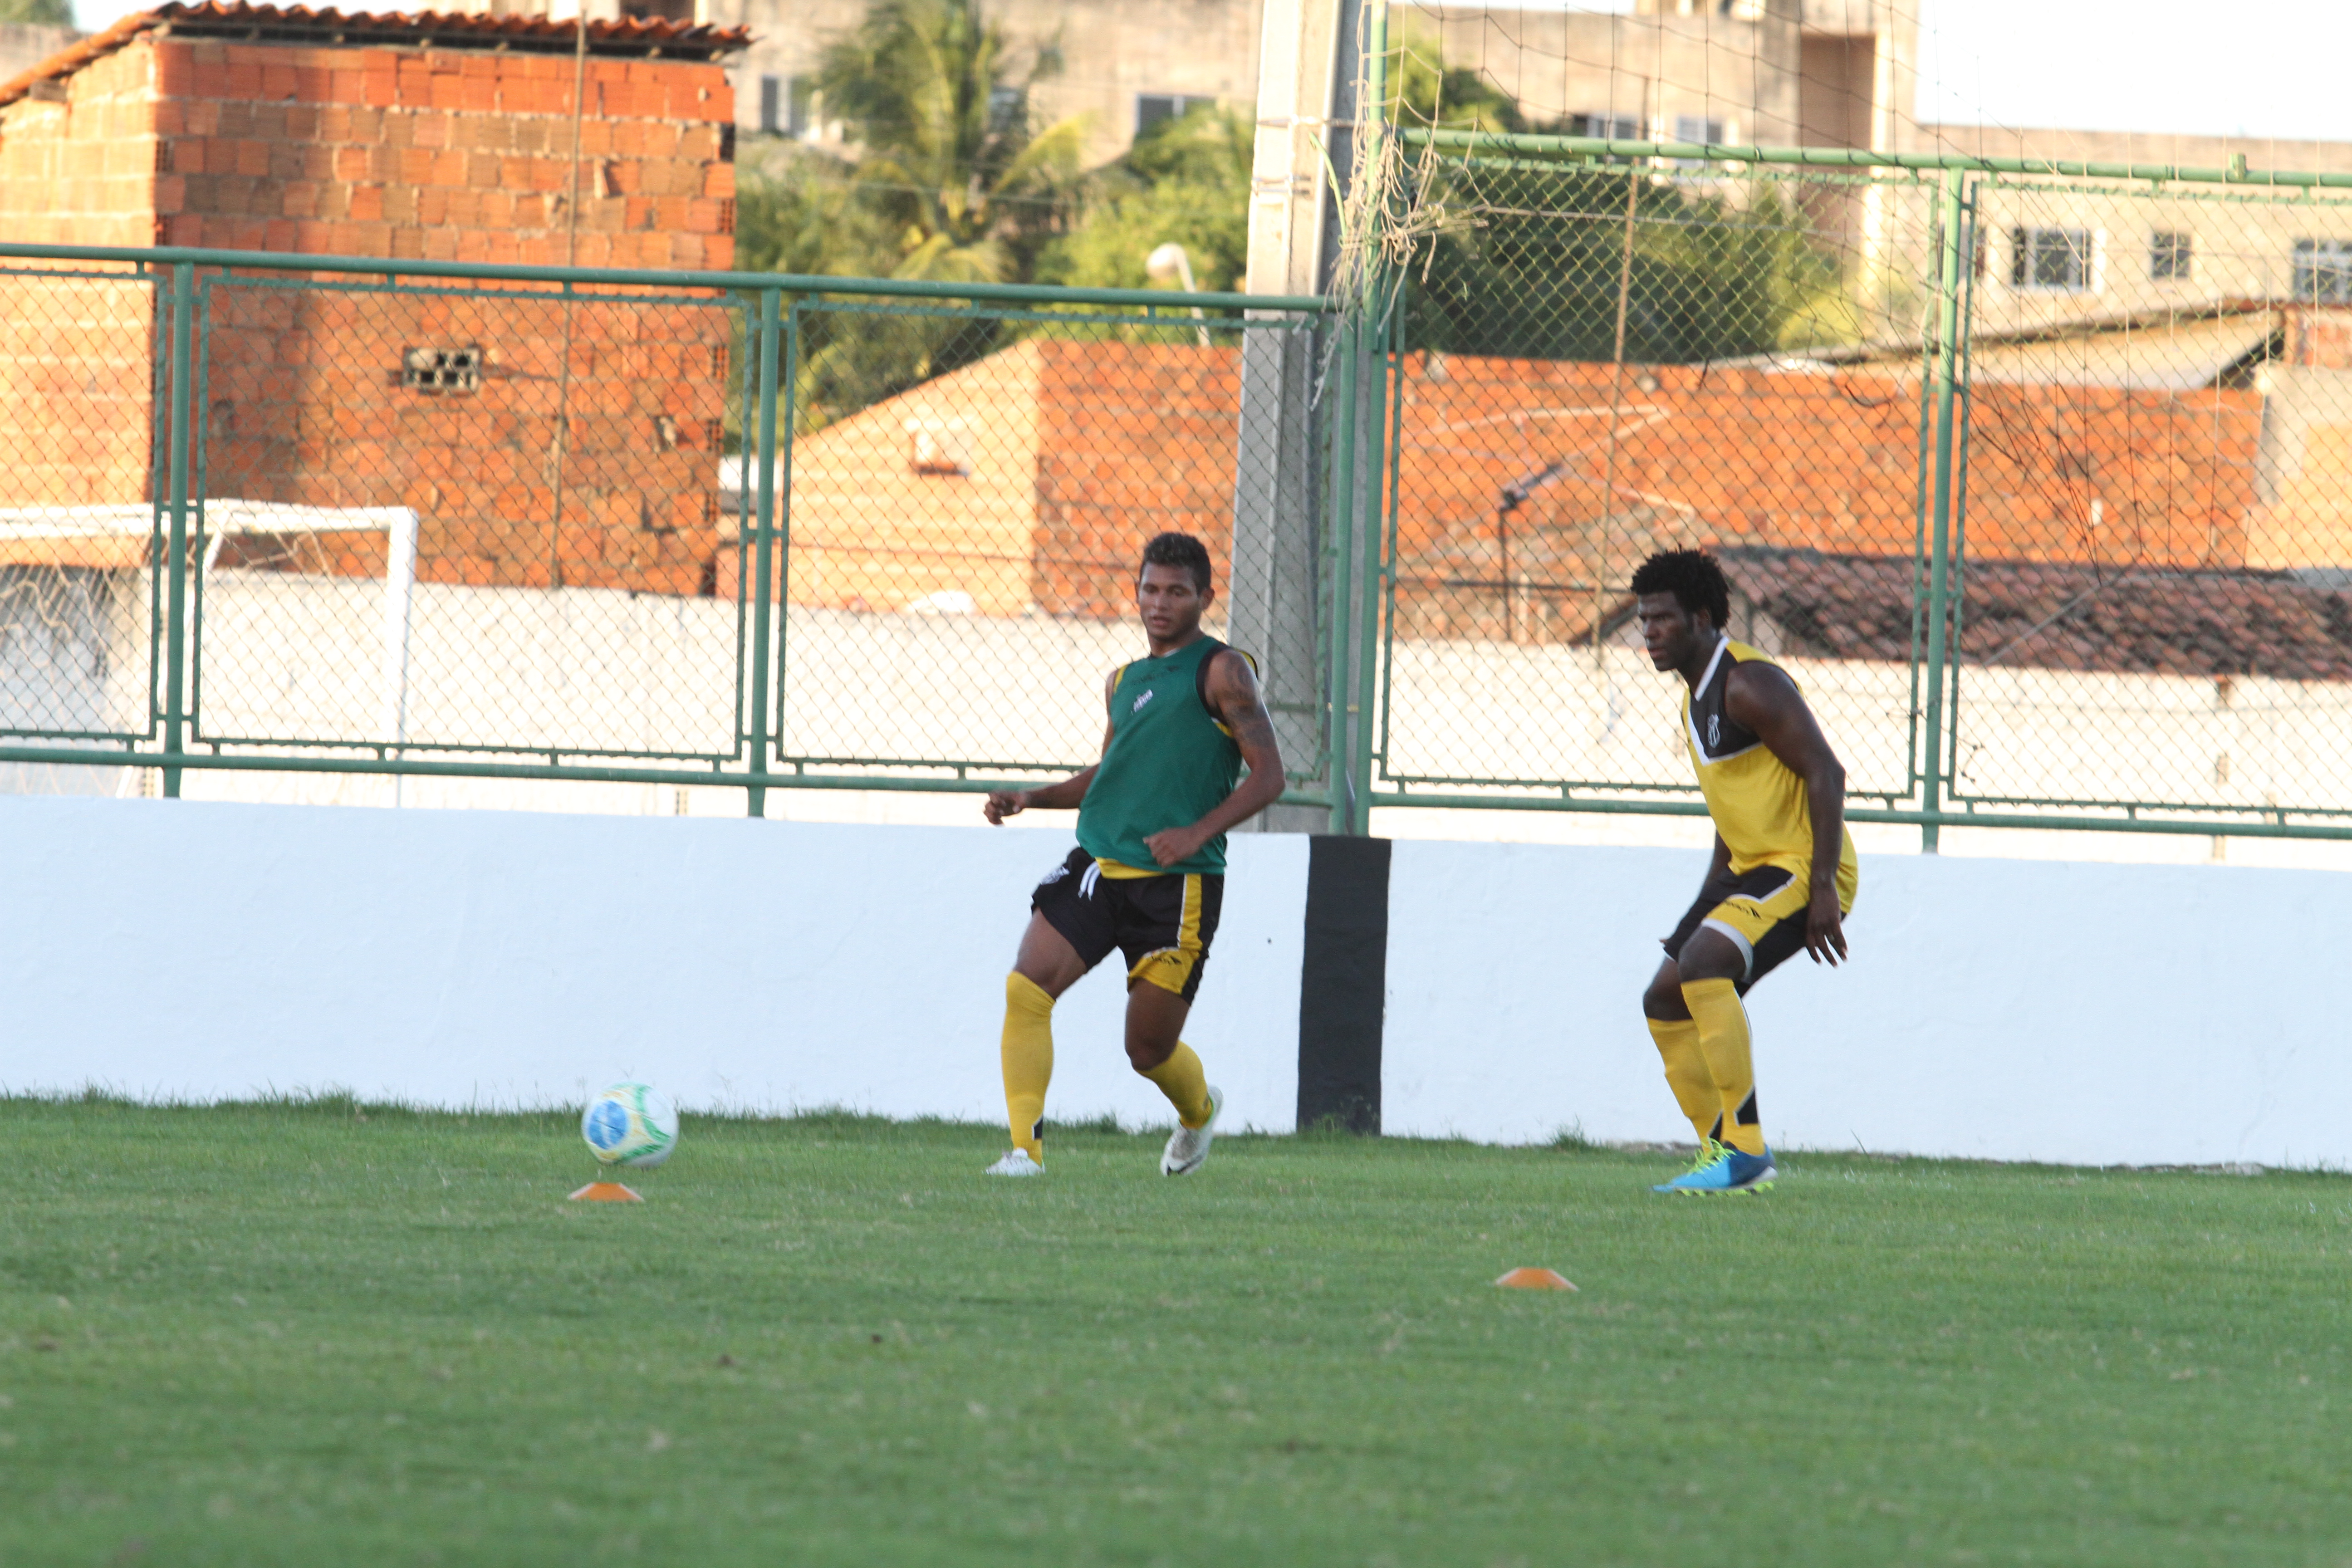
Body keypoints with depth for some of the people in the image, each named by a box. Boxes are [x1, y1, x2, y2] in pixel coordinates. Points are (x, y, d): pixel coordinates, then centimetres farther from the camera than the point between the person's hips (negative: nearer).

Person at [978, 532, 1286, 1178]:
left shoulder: (1221, 671, -2)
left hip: (1177, 883, -5)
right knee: (1025, 989, -17)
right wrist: (1031, 799, 13)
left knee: (1150, 1050, 2)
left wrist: (1197, 833, -20)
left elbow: (1267, 776, -7)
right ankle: (1026, 1147, -14)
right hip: (1098, 865, 5)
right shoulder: (1124, 680, 18)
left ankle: (1200, 1109, 37)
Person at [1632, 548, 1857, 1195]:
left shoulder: (1748, 684, -16)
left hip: (1805, 870, -11)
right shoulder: (1697, 697, 16)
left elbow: (1825, 774, -21)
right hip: (1754, 870, 11)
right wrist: (1705, 907, 24)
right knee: (1666, 1001, 9)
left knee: (1703, 963, -29)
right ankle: (1726, 1159, 14)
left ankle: (1745, 1147, -25)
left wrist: (1823, 887, -25)